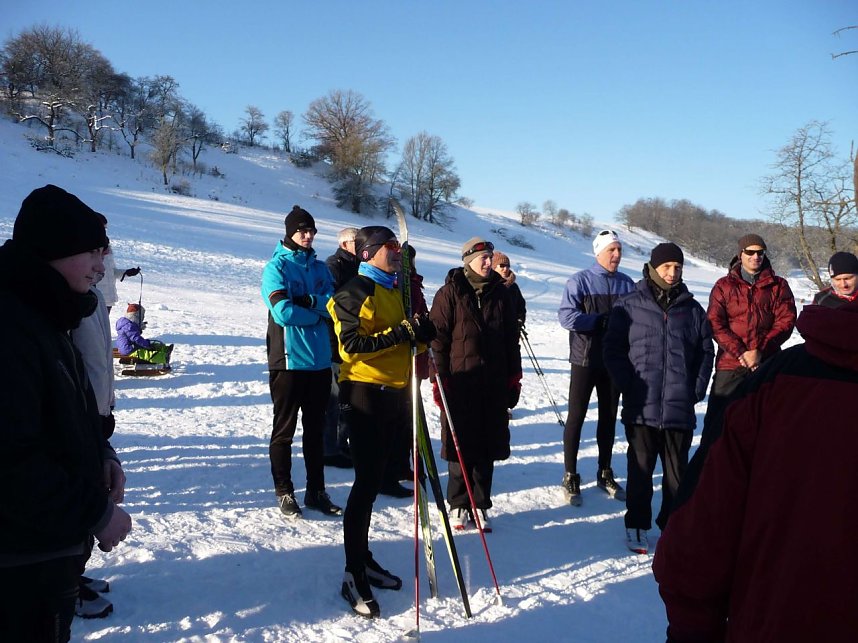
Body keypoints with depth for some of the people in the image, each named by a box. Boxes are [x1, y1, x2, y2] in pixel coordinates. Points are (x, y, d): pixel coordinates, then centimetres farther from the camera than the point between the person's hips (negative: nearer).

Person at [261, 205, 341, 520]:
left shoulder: (320, 267, 12)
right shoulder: (276, 266, -4)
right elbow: (283, 313, -17)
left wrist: (309, 300, -17)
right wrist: (319, 313, -6)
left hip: (320, 360, 5)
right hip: (288, 360, -5)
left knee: (315, 429, 12)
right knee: (284, 429, 4)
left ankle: (316, 491, 22)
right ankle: (284, 493, 15)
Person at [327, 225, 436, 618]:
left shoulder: (396, 290, 16)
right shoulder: (355, 291, -9)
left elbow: (407, 341, 21)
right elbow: (353, 344, -19)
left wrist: (422, 333, -1)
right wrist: (401, 333, -24)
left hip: (394, 392, 8)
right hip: (365, 393, -8)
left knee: (373, 481, 15)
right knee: (367, 482, -6)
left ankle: (363, 559, 27)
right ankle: (353, 575, 4)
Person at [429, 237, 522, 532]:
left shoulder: (500, 294, 9)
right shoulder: (450, 293, -3)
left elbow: (512, 339, 14)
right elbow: (438, 337, -5)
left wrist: (514, 377, 11)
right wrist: (438, 378, -9)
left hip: (494, 382, 4)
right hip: (459, 381, -3)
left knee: (487, 445, 7)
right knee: (460, 443, 4)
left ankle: (480, 505, 20)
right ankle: (458, 504, 19)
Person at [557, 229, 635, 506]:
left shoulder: (627, 283, 6)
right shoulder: (580, 281, -8)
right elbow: (567, 317, -17)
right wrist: (604, 320, -21)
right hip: (585, 359, -4)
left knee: (609, 417, 14)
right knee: (576, 416, 3)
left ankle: (605, 474, 28)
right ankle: (570, 477, 13)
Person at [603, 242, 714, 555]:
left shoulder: (692, 310, 8)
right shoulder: (629, 306, 0)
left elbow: (706, 353, 12)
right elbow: (613, 349, 0)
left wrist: (696, 390, 2)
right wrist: (629, 386, -8)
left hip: (680, 409, 2)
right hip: (641, 407, -2)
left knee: (677, 470, 10)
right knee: (640, 468, 6)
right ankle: (636, 524, 20)